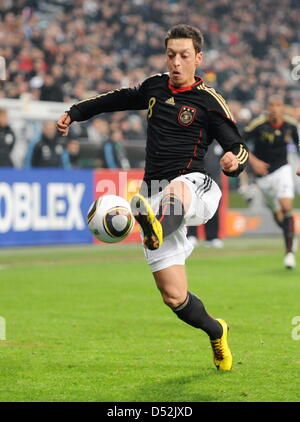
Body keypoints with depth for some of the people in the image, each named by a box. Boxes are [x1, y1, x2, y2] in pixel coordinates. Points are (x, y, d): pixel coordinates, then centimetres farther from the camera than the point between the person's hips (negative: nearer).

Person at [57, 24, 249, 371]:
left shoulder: (209, 101, 1)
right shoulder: (154, 87, 15)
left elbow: (237, 147, -1)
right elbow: (121, 98, 36)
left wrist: (234, 160, -25)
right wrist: (76, 112, 40)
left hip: (194, 186, -4)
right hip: (155, 193, 4)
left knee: (174, 193, -45)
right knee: (174, 296, -3)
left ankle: (156, 227, -78)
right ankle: (216, 332, 23)